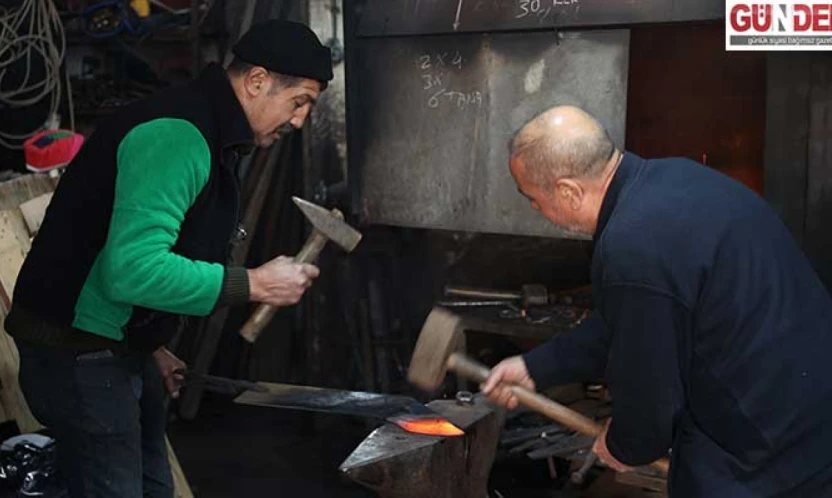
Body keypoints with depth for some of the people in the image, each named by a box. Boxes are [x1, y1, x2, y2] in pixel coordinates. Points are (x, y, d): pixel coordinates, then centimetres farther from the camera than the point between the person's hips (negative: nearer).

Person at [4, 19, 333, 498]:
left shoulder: (211, 135, 11)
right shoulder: (177, 135, -23)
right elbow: (132, 269, -32)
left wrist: (150, 344, 14)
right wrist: (254, 284, -24)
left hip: (121, 347, 10)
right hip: (78, 352, -10)